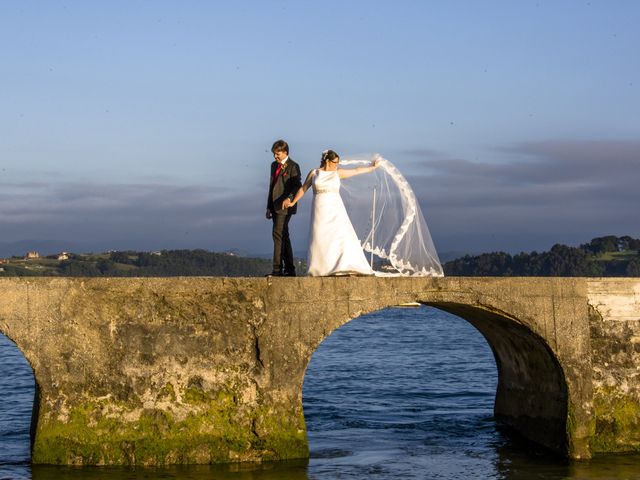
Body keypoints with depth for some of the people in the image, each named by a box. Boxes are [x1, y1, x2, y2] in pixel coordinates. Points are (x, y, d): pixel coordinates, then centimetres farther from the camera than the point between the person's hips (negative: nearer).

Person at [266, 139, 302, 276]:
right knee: (283, 236, 9)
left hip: (285, 206, -8)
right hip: (275, 207, 8)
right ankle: (289, 269, 13)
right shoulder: (274, 165, 18)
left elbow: (297, 186, -13)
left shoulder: (293, 166, -5)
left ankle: (277, 269, -18)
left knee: (278, 234, -16)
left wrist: (289, 198, -31)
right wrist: (269, 207, 18)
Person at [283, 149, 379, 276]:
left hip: (335, 209, 1)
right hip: (320, 210, -1)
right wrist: (293, 202, 16)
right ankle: (321, 268, 3)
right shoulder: (314, 173, 5)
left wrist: (371, 167, 21)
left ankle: (346, 266, -10)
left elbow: (357, 171, 16)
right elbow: (303, 188, 14)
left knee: (342, 235, -10)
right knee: (320, 238, -3)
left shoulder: (338, 173, 8)